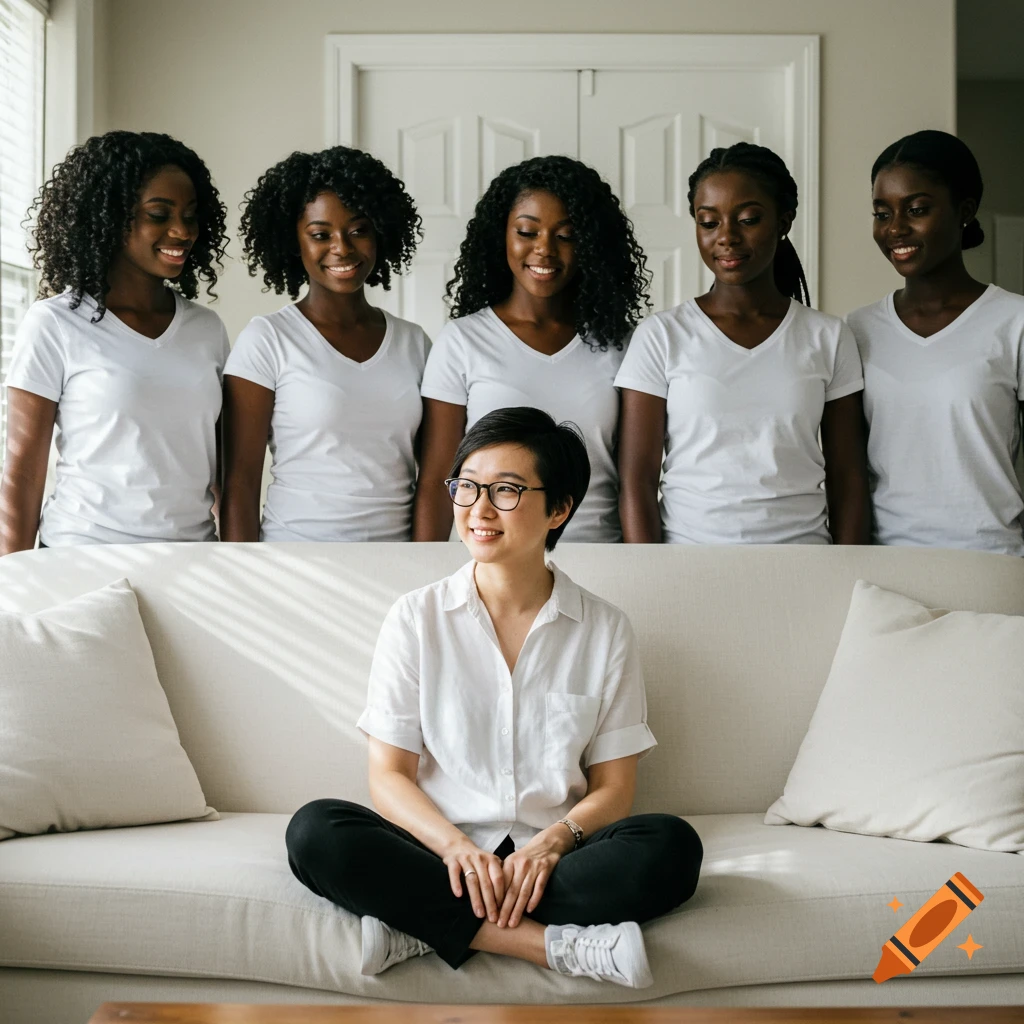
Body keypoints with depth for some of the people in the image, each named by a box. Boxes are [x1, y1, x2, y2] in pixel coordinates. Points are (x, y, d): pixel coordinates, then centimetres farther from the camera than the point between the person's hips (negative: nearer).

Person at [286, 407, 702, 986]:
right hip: (440, 851, 0)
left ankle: (424, 927, -25)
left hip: (549, 859, 0)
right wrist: (455, 846, -17)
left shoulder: (605, 631, 6)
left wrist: (555, 840, -16)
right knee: (315, 831, -28)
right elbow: (389, 776, 2)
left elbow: (613, 787, 6)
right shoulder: (416, 619, 5)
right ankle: (559, 944, -28)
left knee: (672, 846, -28)